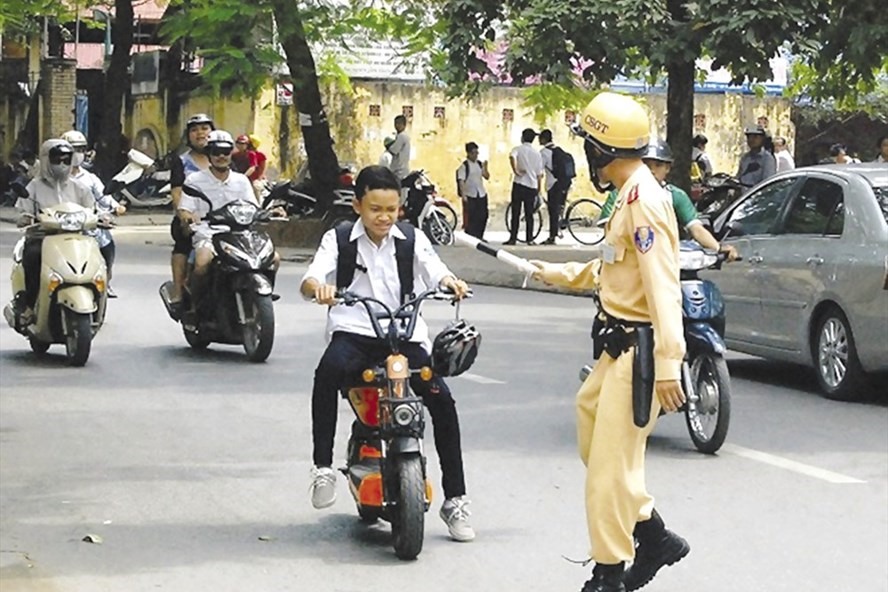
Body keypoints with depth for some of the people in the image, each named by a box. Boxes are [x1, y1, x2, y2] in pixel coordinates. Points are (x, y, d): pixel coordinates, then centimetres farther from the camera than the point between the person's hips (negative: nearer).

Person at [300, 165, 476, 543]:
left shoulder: (411, 238, 10)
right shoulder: (339, 239, 5)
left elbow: (435, 270, -6)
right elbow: (310, 279, -9)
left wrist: (451, 282, -31)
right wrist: (319, 287, -35)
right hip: (354, 332, -2)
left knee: (441, 398, -17)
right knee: (329, 369, -36)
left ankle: (455, 500, -5)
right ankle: (323, 467, -27)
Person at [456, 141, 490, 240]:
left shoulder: (479, 164, 11)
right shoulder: (464, 166, -7)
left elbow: (487, 176, 13)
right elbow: (461, 181, -11)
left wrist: (485, 167, -5)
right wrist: (463, 195, -19)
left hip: (481, 195, 6)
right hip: (470, 196, -6)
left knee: (483, 216, 7)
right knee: (471, 218, -4)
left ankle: (479, 237, 19)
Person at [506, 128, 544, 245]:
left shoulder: (518, 149, 0)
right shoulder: (537, 154, 12)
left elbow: (512, 157, -26)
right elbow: (539, 175, 12)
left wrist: (515, 171, -19)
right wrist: (538, 191, 18)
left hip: (519, 184, -3)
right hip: (532, 187, 3)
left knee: (516, 213, 0)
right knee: (529, 214, 8)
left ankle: (513, 238, -2)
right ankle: (530, 239, 5)